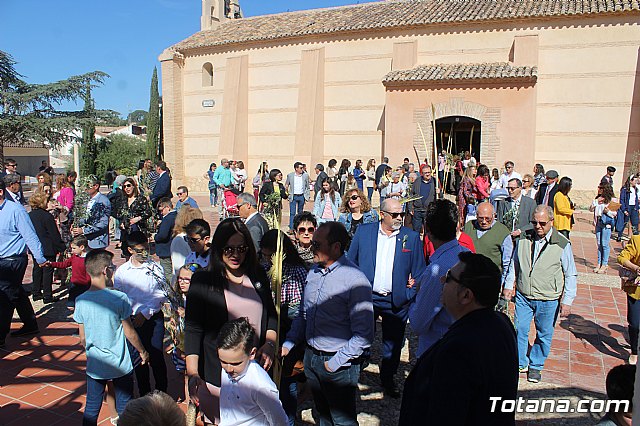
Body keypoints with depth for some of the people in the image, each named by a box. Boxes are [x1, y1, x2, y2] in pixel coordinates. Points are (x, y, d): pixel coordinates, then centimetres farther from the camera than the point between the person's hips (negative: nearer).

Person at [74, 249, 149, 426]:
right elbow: (130, 333, -10)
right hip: (121, 365, -3)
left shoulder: (81, 301, -7)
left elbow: (82, 338, 2)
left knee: (91, 409, 16)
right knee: (124, 408, 11)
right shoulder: (119, 298, -17)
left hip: (94, 365, 3)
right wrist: (143, 351, 6)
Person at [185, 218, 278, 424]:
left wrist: (269, 344, -3)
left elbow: (271, 315, 14)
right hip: (217, 374, -3)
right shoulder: (202, 280, -4)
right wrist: (193, 375, -14)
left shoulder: (259, 276, 6)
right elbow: (193, 329, -6)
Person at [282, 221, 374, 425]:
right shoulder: (314, 273, 2)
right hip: (311, 358, 6)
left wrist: (335, 362, -17)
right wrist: (288, 344, 4)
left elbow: (363, 335, -20)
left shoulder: (355, 280, -21)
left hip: (339, 364, -6)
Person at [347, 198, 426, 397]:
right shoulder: (364, 231, 0)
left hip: (397, 301, 1)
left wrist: (411, 296, -3)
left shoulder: (411, 237, 0)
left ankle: (388, 379, 35)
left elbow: (419, 272, 4)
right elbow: (351, 263, 6)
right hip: (366, 298, 0)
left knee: (393, 343, 14)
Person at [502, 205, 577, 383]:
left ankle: (535, 366, 30)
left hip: (548, 300, -2)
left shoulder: (562, 244, -8)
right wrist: (508, 285, 10)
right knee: (519, 330, 6)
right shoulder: (524, 239, 1)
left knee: (544, 335, 11)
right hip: (523, 296, 2)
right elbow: (514, 264, 14)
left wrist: (567, 301, -4)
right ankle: (520, 363, 25)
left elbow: (570, 275, -2)